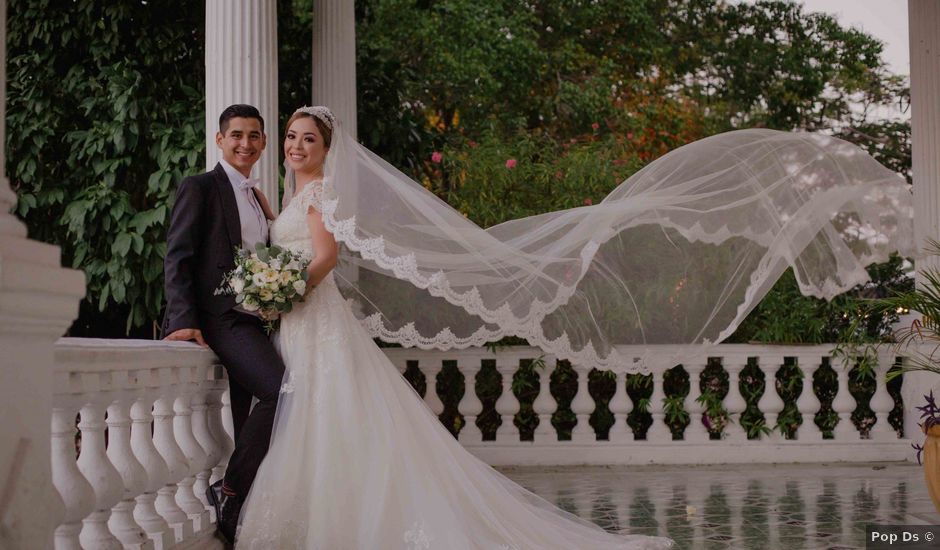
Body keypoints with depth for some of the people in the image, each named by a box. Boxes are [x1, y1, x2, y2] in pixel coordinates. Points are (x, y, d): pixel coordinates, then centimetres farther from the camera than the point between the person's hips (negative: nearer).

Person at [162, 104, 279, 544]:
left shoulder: (257, 198, 20)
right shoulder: (200, 188, -2)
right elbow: (177, 258, -10)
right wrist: (184, 321, -20)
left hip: (250, 320, 8)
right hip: (218, 317, -8)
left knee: (241, 421, 9)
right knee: (279, 390, -24)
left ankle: (232, 522, 17)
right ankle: (229, 490, -13)